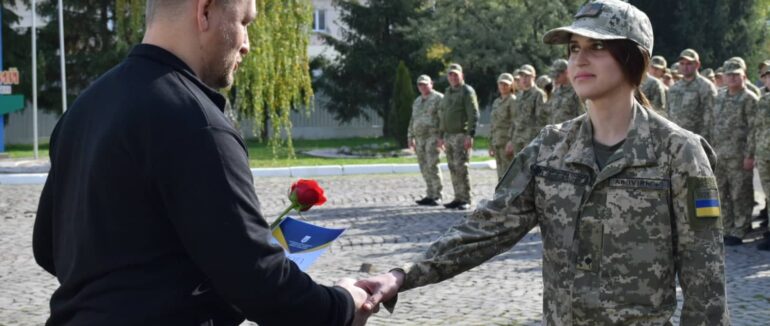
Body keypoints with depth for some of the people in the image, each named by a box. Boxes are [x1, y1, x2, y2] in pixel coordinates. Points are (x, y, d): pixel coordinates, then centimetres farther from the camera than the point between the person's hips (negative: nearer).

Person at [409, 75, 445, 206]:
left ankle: (437, 197, -9)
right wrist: (410, 137, 17)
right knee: (424, 167, 5)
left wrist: (441, 136, -16)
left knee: (432, 166, -13)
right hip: (419, 138, 7)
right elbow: (413, 120, 24)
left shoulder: (438, 98, -3)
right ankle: (430, 195, 10)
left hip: (433, 136, -7)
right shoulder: (417, 102, 19)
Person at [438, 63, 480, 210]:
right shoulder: (447, 93, 19)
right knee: (453, 169, 7)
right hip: (449, 136, 8)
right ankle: (458, 198, 12)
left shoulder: (467, 91, -5)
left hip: (461, 136, -8)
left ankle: (465, 200, -7)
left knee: (461, 168, -11)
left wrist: (470, 135, -20)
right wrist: (441, 136, 20)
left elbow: (474, 115, -13)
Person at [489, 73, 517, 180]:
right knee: (501, 176, 9)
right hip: (497, 142, 8)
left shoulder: (512, 100, -6)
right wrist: (491, 144, 17)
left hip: (507, 142, -8)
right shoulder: (496, 102, 17)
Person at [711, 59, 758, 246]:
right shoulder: (720, 97, 14)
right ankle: (727, 229, 20)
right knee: (722, 195, 11)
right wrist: (711, 149, 13)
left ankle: (739, 232, 6)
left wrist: (749, 155, -16)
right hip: (719, 155, 7)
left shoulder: (749, 99, -6)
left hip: (738, 156, -7)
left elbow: (753, 130, -11)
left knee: (739, 195, -1)